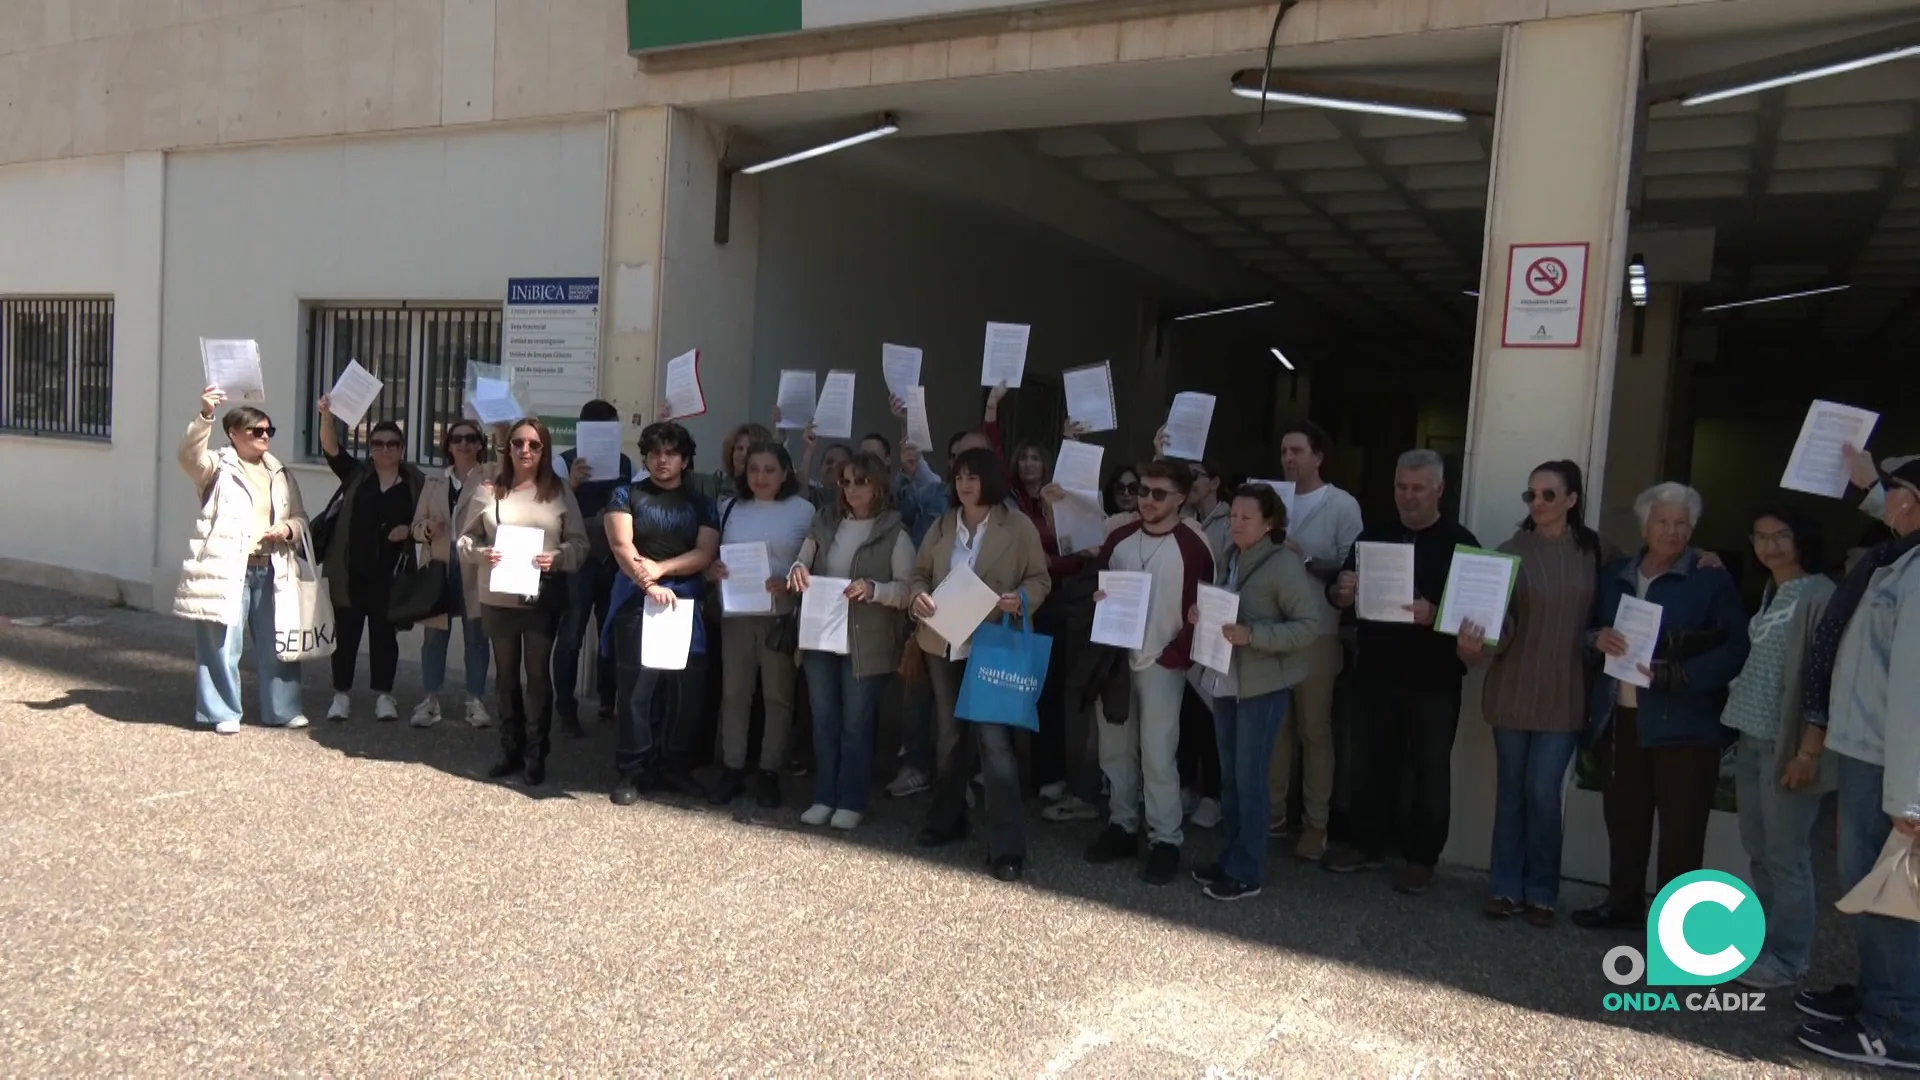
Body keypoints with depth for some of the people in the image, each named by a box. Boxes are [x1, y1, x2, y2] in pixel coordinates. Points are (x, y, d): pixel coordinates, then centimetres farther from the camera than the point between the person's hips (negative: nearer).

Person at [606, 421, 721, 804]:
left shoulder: (701, 504, 15)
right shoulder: (628, 496, 9)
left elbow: (705, 553, 2)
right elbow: (621, 545, -6)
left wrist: (660, 568, -14)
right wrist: (648, 584, -21)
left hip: (686, 603, 2)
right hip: (636, 603, -2)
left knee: (686, 688, 1)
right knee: (637, 687, -6)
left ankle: (676, 768, 15)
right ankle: (631, 773, 2)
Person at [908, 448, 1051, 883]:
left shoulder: (1019, 527, -5)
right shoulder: (942, 526, 9)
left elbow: (1040, 580, -2)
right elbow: (919, 573, 12)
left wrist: (1021, 599, -23)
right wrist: (917, 596, -10)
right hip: (943, 644, 5)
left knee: (994, 739, -11)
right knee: (952, 735, 18)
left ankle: (1007, 847, -7)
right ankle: (947, 819, 35)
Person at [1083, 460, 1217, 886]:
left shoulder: (1193, 546, -9)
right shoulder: (1118, 538, 7)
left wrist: (1177, 657, -14)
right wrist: (1096, 599, -6)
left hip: (1161, 663, -5)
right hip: (1115, 658, 5)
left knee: (1157, 754, -4)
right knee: (1116, 748, 12)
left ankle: (1166, 842, 8)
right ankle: (1121, 827, 25)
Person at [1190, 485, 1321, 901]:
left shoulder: (1285, 564, -13)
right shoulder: (1228, 559, 8)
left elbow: (1309, 625, -16)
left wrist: (1252, 635, -26)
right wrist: (1201, 615, -1)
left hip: (1264, 685, -7)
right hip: (1225, 680, 7)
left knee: (1249, 778, -1)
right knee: (1229, 776, 14)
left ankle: (1247, 873, 10)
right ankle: (1232, 858, 26)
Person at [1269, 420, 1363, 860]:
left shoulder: (1342, 505, -4)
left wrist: (1304, 557, -16)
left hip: (1318, 633, -4)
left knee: (1315, 730, 5)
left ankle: (1316, 822, 14)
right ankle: (1272, 812, 21)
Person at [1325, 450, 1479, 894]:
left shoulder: (1459, 542, -4)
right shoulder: (1373, 536, 9)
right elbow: (1340, 596, 10)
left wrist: (1435, 614, -29)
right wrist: (1341, 591, -13)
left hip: (1434, 679, -4)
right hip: (1377, 672, 4)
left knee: (1429, 770, 6)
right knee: (1370, 762, 12)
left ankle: (1421, 857, 17)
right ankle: (1367, 844, 26)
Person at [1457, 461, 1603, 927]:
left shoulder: (1594, 552, 1)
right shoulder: (1511, 552, -5)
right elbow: (1500, 621, -12)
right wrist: (1476, 644, -32)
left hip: (1564, 694, 0)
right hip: (1513, 690, 0)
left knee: (1544, 793, 0)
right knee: (1511, 789, 9)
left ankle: (1541, 892, 16)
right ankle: (1506, 886, 20)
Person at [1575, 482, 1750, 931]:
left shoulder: (1712, 579, -4)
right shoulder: (1615, 574, 11)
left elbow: (1737, 648, -10)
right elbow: (1587, 627, 16)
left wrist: (1677, 675, -21)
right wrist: (1598, 638, -8)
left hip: (1682, 722, -5)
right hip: (1621, 717, 5)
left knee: (1681, 828, 0)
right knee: (1623, 817, 13)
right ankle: (1624, 902, 27)